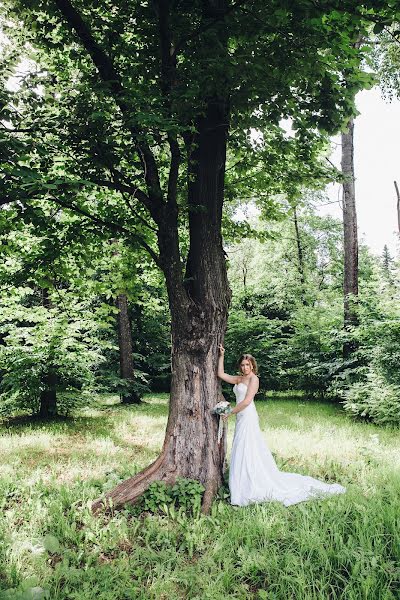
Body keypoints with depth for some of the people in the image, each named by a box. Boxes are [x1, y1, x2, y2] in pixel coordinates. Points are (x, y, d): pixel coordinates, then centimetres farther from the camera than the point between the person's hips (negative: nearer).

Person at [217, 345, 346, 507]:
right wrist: (221, 356, 10)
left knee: (248, 452, -7)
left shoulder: (253, 378, -8)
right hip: (241, 420, 8)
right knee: (242, 453, 9)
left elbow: (246, 401, -15)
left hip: (248, 418, -8)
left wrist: (230, 413, -9)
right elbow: (220, 374, 15)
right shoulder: (239, 379, 14)